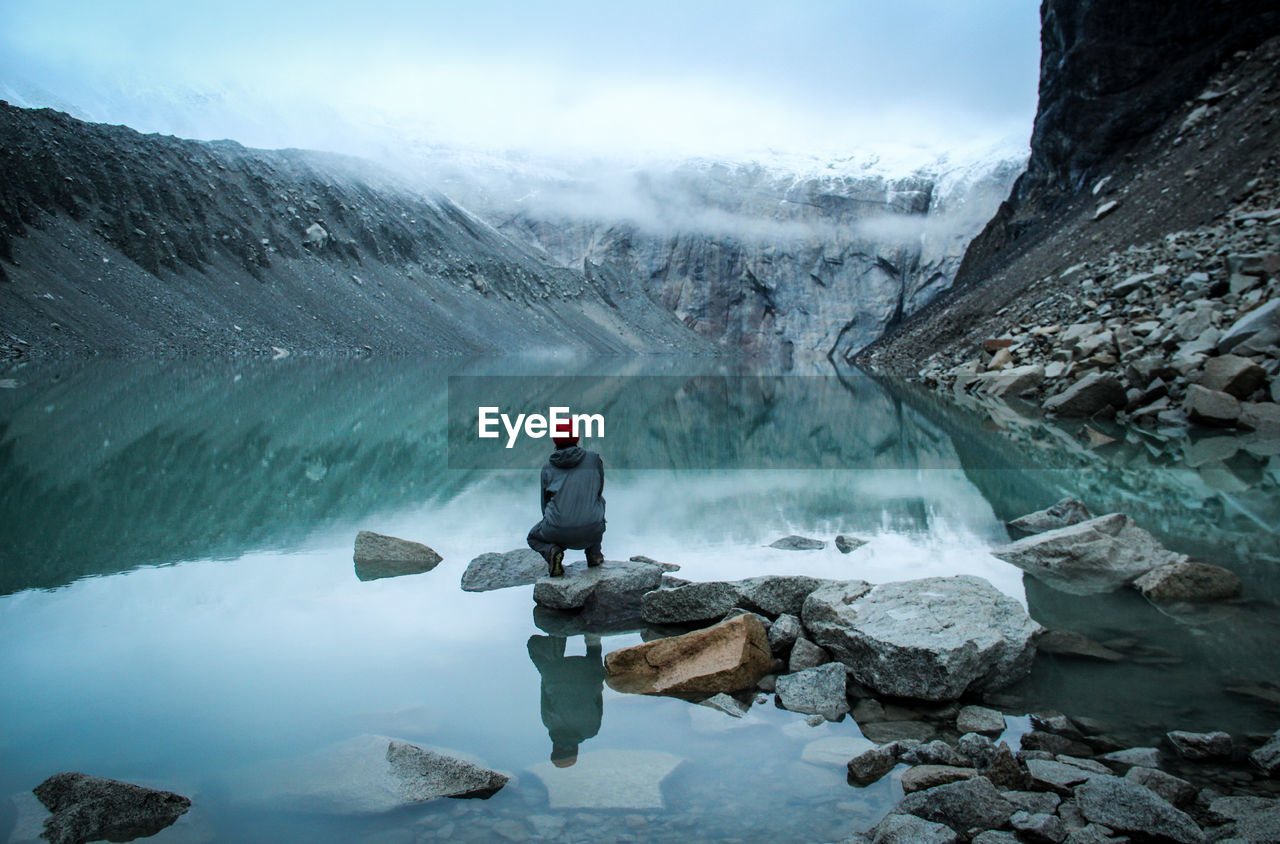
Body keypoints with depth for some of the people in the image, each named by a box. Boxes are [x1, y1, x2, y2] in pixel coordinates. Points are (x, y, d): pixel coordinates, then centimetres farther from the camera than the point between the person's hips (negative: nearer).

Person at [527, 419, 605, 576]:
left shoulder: (548, 467, 9)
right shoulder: (594, 459, 7)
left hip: (558, 531, 0)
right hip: (591, 532, 1)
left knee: (534, 537, 33)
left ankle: (551, 550, -2)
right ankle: (594, 552, 23)